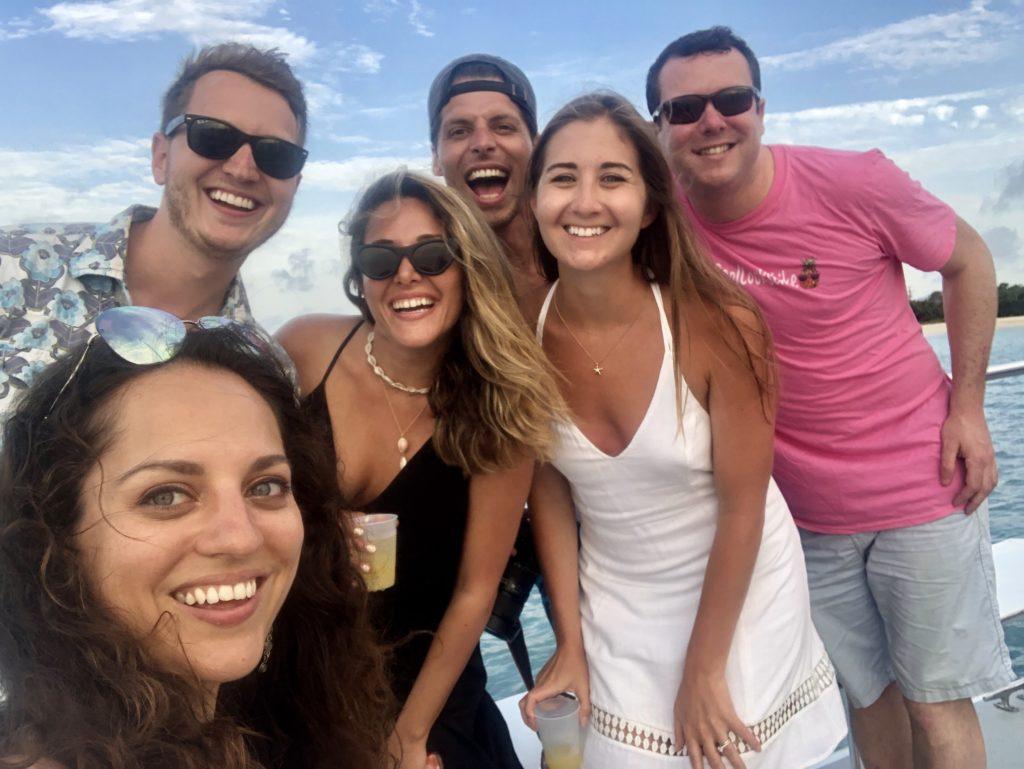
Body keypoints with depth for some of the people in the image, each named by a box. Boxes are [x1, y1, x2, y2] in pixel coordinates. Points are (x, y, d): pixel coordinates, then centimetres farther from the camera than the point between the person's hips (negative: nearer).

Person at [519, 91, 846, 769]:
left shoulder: (716, 325, -25)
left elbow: (743, 505, -17)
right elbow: (548, 490, -6)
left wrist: (704, 668, -10)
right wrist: (570, 644, -5)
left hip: (740, 596, -2)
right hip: (615, 608, 2)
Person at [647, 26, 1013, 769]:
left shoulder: (854, 182, -17)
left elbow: (968, 259, -1)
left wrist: (967, 407, -5)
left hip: (923, 491, -2)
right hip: (805, 511, 2)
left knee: (937, 703, 9)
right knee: (870, 693, 18)